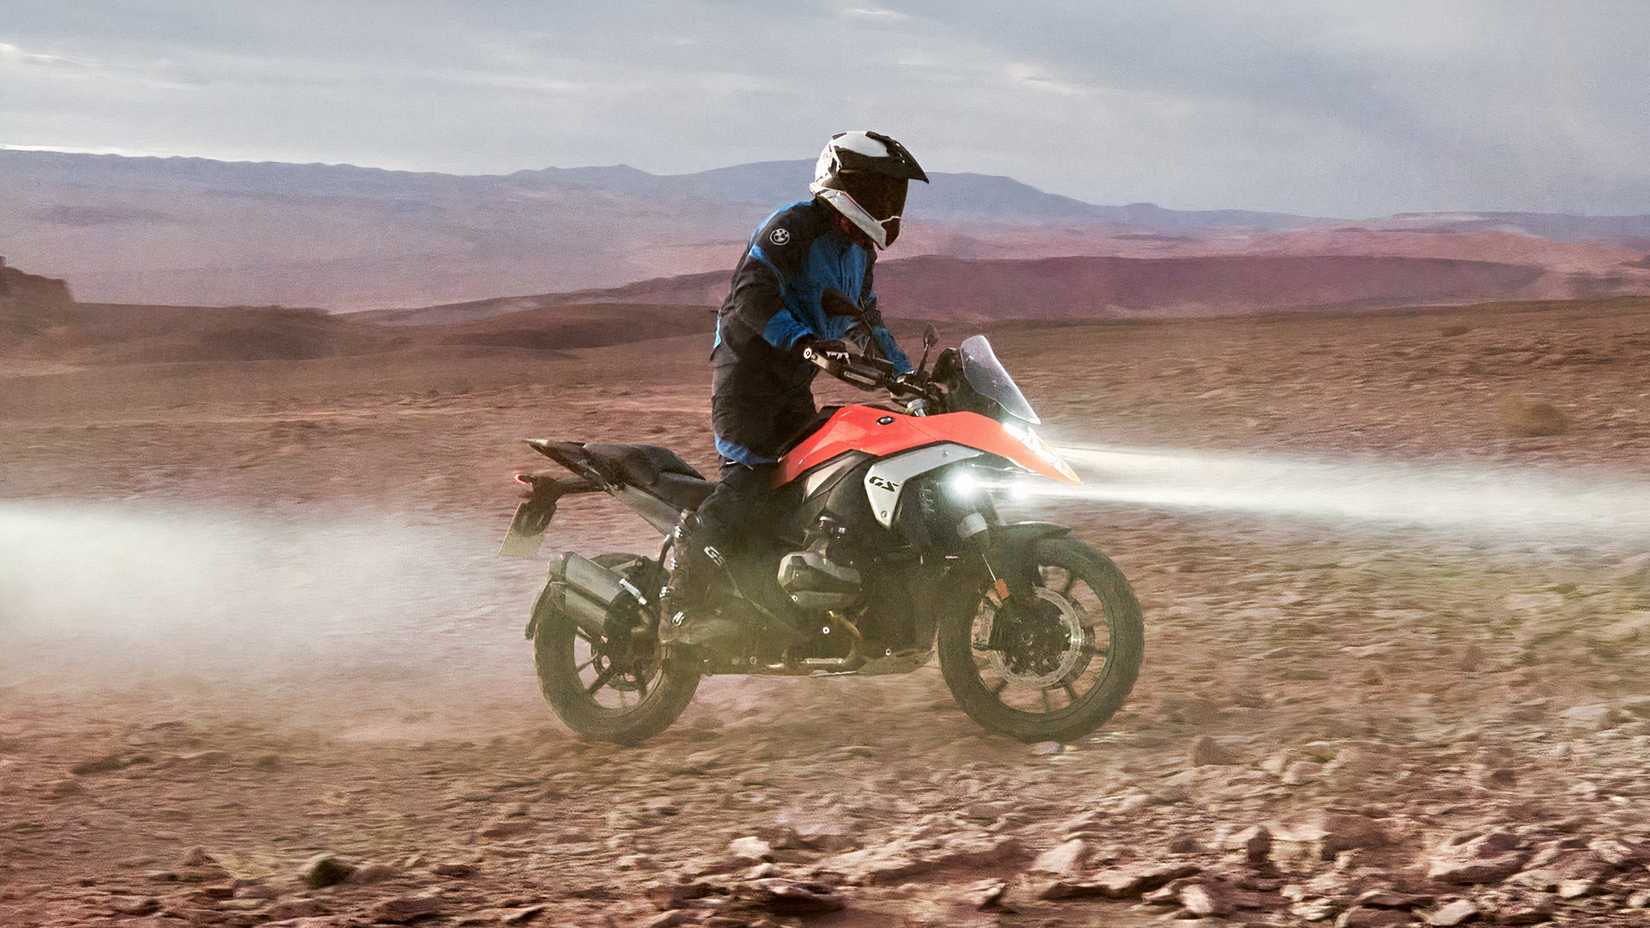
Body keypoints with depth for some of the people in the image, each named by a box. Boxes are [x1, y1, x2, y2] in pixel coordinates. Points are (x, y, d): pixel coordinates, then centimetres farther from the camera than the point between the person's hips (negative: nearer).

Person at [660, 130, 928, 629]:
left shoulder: (859, 250, 16)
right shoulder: (793, 226, -13)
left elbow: (868, 319, 29)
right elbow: (752, 293, -24)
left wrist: (908, 377, 23)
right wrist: (802, 340, -35)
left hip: (792, 383, 9)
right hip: (746, 368, -9)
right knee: (749, 477, -20)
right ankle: (679, 594, -19)